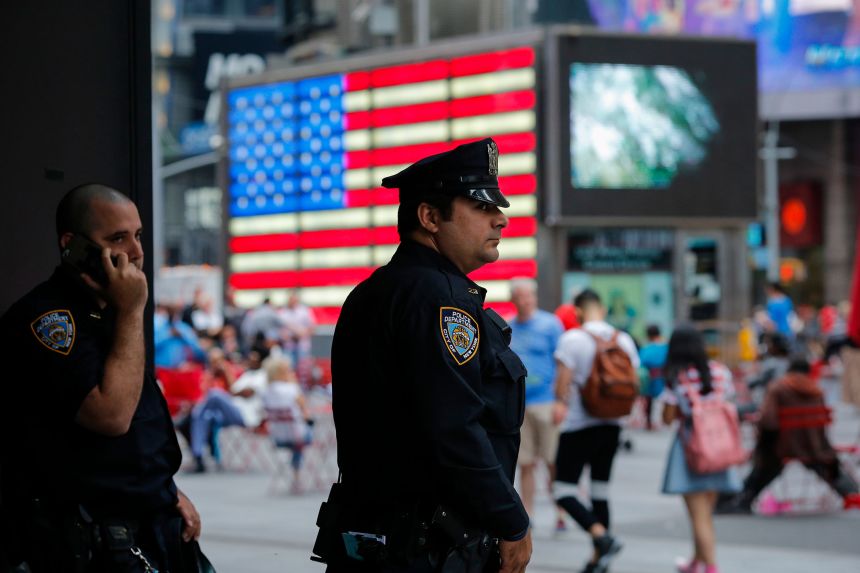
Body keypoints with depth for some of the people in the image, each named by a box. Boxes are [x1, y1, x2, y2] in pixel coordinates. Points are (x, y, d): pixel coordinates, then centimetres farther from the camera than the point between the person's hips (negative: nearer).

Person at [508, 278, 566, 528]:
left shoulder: (550, 324, 0)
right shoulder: (507, 329, 12)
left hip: (546, 402, -4)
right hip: (517, 405, 4)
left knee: (554, 462, -3)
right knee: (525, 464, 5)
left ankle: (561, 513, 3)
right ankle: (526, 515, 9)